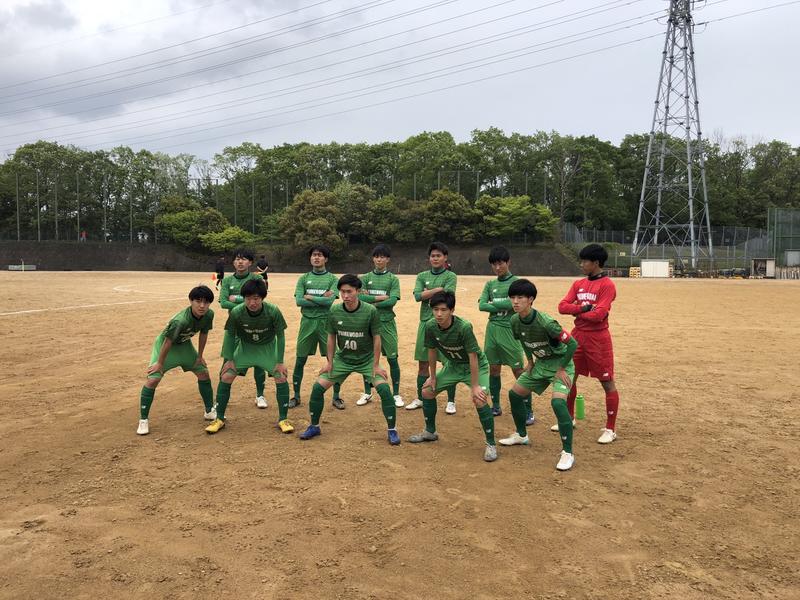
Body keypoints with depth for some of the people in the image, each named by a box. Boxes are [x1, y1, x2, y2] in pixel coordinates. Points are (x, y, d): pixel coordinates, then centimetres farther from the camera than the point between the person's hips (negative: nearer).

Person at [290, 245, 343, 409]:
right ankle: (296, 396, 20)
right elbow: (298, 301, -7)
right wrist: (321, 299, -11)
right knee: (300, 361, 6)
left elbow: (330, 300, -13)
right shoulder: (304, 278, 7)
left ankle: (336, 397, 14)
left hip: (326, 322, -1)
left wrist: (309, 297, -7)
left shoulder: (332, 279, 2)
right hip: (307, 322, 2)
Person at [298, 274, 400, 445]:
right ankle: (314, 426, 17)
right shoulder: (334, 311, -11)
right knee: (318, 387, -5)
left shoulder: (370, 311, -19)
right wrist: (329, 362, 2)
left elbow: (376, 338, -11)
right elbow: (331, 337, 1)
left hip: (367, 359, -3)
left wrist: (376, 365, -11)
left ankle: (392, 430, 1)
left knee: (384, 389, -18)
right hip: (342, 359, 3)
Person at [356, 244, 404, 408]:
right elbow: (360, 298, -7)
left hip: (387, 322, -2)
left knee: (392, 358, 0)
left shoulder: (393, 279, 3)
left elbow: (392, 301, -10)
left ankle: (396, 394, 11)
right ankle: (367, 393, 21)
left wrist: (371, 302, -10)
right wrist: (380, 297, -12)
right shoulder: (366, 278, 7)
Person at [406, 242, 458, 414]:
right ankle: (420, 399, 22)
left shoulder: (450, 276, 0)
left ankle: (451, 401, 12)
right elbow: (417, 296, -6)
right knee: (423, 364, 10)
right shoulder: (422, 276, 10)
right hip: (425, 323, 4)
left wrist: (426, 294, -6)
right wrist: (437, 290, -10)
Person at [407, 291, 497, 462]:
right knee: (427, 391, 7)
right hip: (452, 365, 6)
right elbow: (432, 351, -2)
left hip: (476, 366, -6)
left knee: (479, 400, -25)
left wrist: (475, 386, -27)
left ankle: (491, 444, -7)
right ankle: (430, 432, 28)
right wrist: (432, 376, 5)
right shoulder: (430, 326, -18)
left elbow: (473, 356, -30)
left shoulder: (464, 327, -34)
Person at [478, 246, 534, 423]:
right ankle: (496, 406, 24)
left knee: (518, 370, -5)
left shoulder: (516, 282, -3)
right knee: (493, 369, 11)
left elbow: (512, 303, -18)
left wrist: (492, 303, -4)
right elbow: (481, 305, -3)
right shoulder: (490, 284, 11)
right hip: (492, 329, 5)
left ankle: (528, 411, 0)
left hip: (509, 330, -5)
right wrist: (502, 307, -13)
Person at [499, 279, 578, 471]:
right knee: (514, 393, 9)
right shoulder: (515, 321, -10)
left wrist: (562, 369, -19)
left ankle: (568, 453, -15)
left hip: (560, 364, -8)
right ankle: (521, 435, 32)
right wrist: (530, 360, 9)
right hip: (540, 363, 8)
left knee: (558, 402, -27)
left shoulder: (546, 323, -32)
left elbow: (572, 344, -26)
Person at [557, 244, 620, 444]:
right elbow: (562, 306, 0)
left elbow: (598, 315, -20)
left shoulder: (607, 285, -11)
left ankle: (610, 429, 9)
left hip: (598, 338, -7)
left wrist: (577, 311, -6)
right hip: (578, 335, 7)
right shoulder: (578, 284, 9)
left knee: (607, 383, 0)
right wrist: (583, 307, -15)